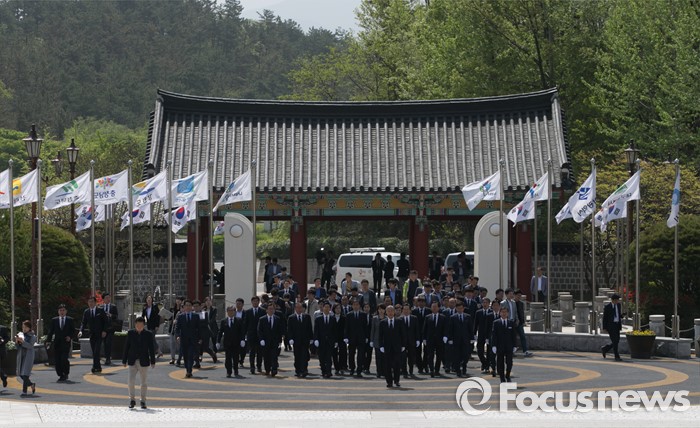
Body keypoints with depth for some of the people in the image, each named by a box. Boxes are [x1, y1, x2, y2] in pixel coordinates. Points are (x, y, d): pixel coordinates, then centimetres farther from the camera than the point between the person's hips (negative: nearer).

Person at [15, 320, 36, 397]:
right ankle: (32, 385, 29)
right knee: (20, 374, 7)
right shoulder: (20, 334, 10)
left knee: (25, 374, -12)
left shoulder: (32, 336, -3)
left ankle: (24, 391, -10)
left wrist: (22, 341, -24)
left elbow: (30, 345, -15)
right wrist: (17, 341, -10)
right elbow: (17, 347, 11)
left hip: (28, 356, -6)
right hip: (20, 355, 6)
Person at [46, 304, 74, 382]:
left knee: (64, 359, -15)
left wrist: (70, 336, -10)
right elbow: (50, 331, 7)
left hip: (66, 343, -2)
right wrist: (48, 340, -2)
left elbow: (73, 330, 9)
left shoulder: (70, 320, 7)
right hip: (57, 343, 2)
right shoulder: (54, 320, 10)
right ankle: (61, 375, 11)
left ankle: (66, 374, 5)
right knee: (56, 361, -2)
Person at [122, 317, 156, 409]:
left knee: (144, 382, 6)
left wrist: (153, 362, -1)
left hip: (143, 362, 0)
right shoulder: (130, 333, 2)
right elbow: (126, 347, 6)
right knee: (131, 381, -7)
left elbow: (151, 349, 1)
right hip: (132, 361, 1)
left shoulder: (149, 334, -1)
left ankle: (143, 401, 15)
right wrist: (124, 360, 4)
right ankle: (132, 400, 5)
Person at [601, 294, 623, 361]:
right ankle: (616, 356, -5)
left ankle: (604, 349, 29)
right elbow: (604, 318, -5)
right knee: (614, 341, -11)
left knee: (616, 341, 8)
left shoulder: (619, 305, 8)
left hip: (617, 325, 6)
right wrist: (604, 328, -8)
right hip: (610, 325, -6)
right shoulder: (607, 307, -8)